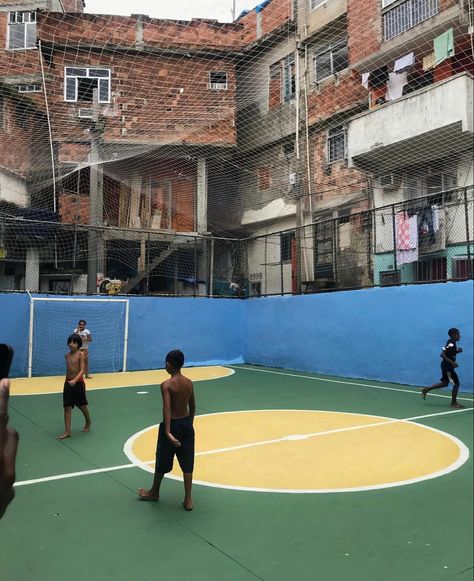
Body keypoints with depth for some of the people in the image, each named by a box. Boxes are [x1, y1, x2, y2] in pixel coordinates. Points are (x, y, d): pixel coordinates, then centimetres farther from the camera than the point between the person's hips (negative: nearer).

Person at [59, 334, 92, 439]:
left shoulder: (80, 354, -11)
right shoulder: (67, 355, 5)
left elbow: (82, 370, -18)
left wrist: (75, 380, -32)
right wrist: (67, 381, 17)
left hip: (78, 383, -4)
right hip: (68, 383, 4)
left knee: (82, 405, 13)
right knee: (67, 407, -1)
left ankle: (88, 423, 38)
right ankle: (67, 431, 3)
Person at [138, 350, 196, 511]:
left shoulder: (166, 385, -17)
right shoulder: (189, 382, 0)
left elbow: (167, 409, -27)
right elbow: (192, 407, 9)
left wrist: (167, 432, -32)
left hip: (173, 425, -5)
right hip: (186, 424, 5)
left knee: (162, 461, 16)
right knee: (187, 464, 10)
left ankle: (154, 492, 36)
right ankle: (188, 500, 14)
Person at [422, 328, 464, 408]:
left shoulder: (452, 343, 9)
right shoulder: (451, 344, -20)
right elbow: (442, 354, -26)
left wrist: (458, 351, 7)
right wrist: (452, 362, -29)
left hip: (447, 366, 10)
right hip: (447, 366, -10)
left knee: (444, 383, 16)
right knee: (456, 383, -3)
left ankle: (426, 390, 18)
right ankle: (454, 402, 6)